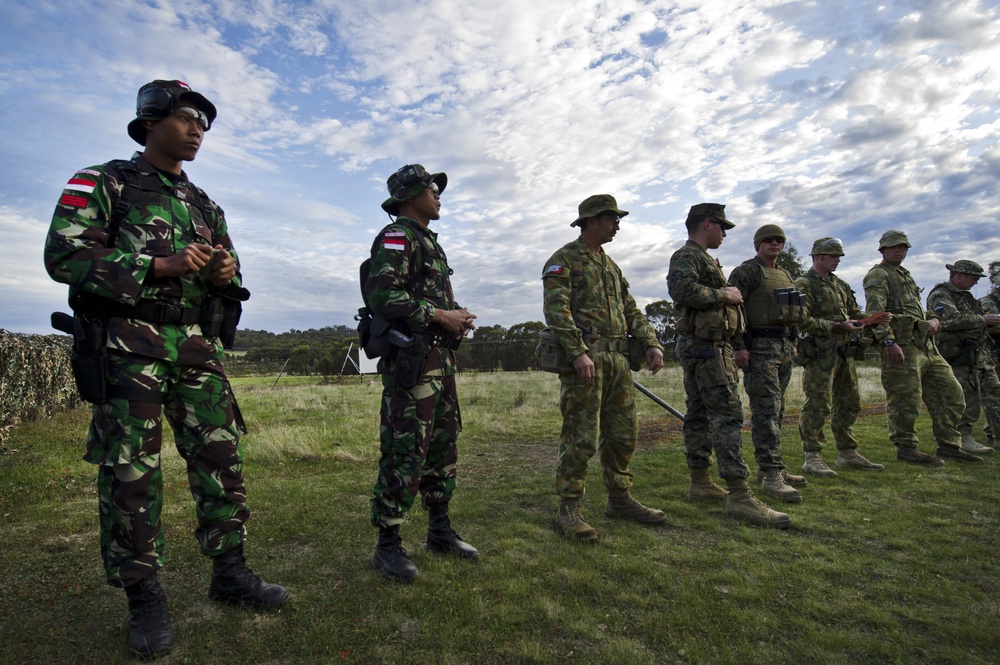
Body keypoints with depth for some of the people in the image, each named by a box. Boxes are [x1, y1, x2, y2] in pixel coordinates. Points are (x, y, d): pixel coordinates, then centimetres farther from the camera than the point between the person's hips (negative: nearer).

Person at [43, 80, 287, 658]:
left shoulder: (204, 204, 22)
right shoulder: (103, 182, 6)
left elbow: (228, 269, 22)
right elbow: (65, 253, -7)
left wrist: (228, 272, -3)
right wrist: (160, 266, -16)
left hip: (198, 348, 5)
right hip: (130, 345, -5)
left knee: (222, 458, 2)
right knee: (131, 471, -3)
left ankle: (230, 571, 16)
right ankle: (145, 598, 10)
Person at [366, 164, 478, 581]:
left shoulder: (430, 242, 22)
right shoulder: (396, 237, -8)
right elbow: (383, 295, -22)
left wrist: (457, 318, 8)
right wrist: (440, 316, -18)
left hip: (439, 358, 10)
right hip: (409, 359, -10)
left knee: (443, 449, 14)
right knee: (404, 453, -6)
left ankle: (440, 531, 27)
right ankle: (388, 546, 7)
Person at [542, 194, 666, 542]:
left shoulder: (610, 264, 22)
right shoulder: (563, 260, -3)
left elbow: (630, 309, 21)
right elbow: (557, 310, -15)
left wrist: (651, 343, 6)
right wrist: (578, 353, -26)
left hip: (618, 359, 8)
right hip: (585, 360, -8)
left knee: (624, 434, 12)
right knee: (581, 438, -6)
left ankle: (619, 499, 27)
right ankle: (568, 510, 4)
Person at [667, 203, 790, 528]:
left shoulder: (705, 259, 23)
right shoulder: (686, 256, -9)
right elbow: (682, 289, -28)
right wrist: (724, 295, -17)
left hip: (713, 346, 11)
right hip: (705, 347, -11)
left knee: (700, 415, 11)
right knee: (727, 414, -13)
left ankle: (700, 483, 19)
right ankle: (739, 496, -13)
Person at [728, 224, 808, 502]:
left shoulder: (785, 275, 20)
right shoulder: (746, 271, -6)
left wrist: (793, 342, 20)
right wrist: (738, 346, -21)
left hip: (785, 347, 9)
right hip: (760, 348, -9)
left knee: (776, 411, 12)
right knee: (766, 411, -12)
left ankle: (767, 467, 21)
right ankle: (772, 475, -11)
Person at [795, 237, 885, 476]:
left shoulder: (841, 285, 18)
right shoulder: (804, 284, -7)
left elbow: (855, 312, 21)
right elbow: (803, 321, -16)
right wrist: (837, 327, -20)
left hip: (844, 353, 8)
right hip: (820, 353, -8)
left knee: (849, 404, 14)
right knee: (817, 406, -6)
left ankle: (847, 453, 26)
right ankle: (812, 458, 1)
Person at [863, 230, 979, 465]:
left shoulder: (905, 275, 25)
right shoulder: (878, 275, -5)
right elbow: (875, 312, -18)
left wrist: (933, 319, 8)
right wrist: (889, 341, -28)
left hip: (925, 346, 10)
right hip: (901, 346, -10)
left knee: (951, 393, 11)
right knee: (906, 400, -5)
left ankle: (949, 445, 20)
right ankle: (906, 448, 6)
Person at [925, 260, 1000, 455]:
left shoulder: (965, 296, 22)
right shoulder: (940, 296, -10)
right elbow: (952, 320, -25)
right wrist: (983, 320, -15)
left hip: (982, 354, 10)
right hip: (962, 356, -10)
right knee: (967, 396, -7)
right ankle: (963, 437, 1)